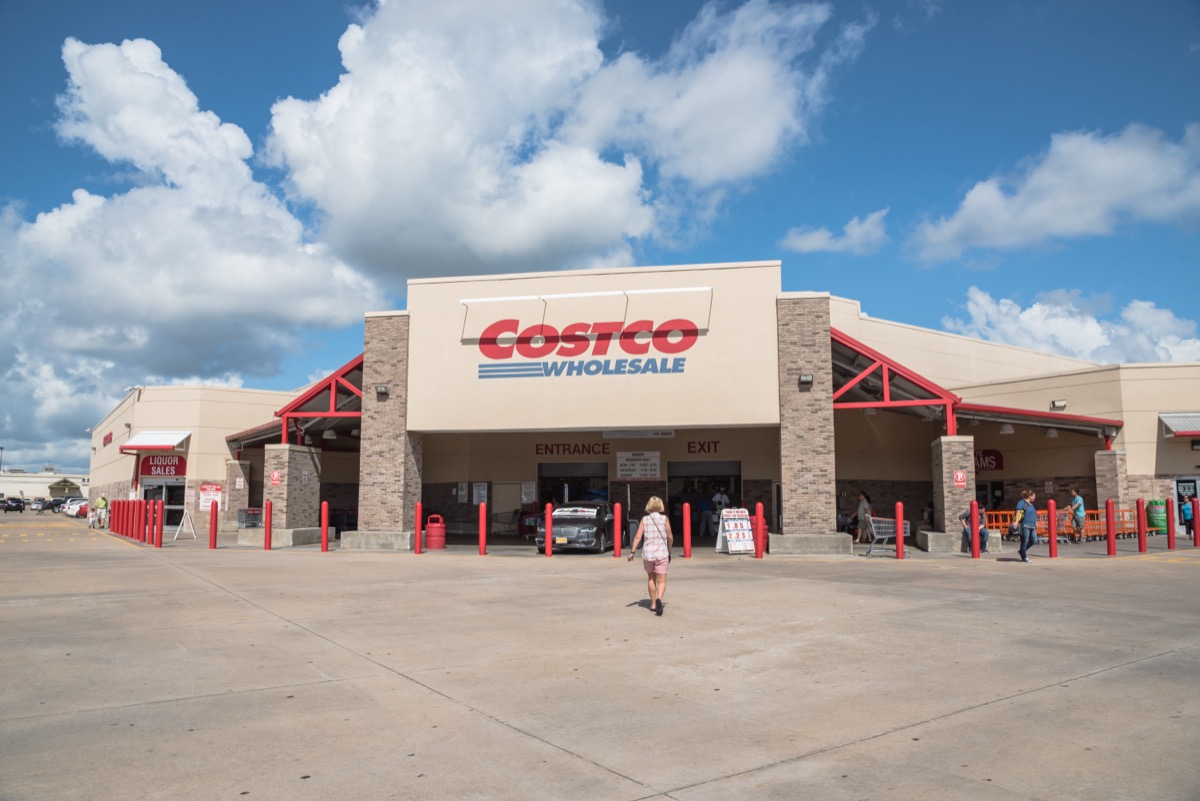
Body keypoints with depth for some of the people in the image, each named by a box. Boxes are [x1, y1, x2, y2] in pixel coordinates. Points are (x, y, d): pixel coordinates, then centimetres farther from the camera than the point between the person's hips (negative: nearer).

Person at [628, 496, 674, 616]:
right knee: (661, 580, 0)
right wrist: (669, 551, 15)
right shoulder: (664, 518, -2)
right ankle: (659, 599, -27)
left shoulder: (644, 519, 1)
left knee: (651, 578, 20)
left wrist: (632, 551, -6)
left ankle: (653, 604, 28)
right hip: (662, 553, -2)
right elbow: (670, 537, 0)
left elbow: (638, 537, -7)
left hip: (647, 552, 2)